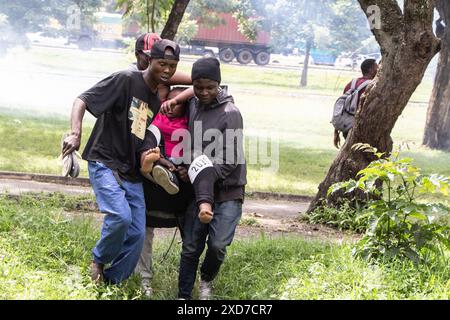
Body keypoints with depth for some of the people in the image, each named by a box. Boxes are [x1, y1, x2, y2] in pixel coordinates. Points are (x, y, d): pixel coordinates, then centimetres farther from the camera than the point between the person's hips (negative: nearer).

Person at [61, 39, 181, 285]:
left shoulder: (158, 100, 12)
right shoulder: (125, 80, -10)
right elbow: (82, 100, -16)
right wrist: (75, 134, -33)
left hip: (131, 173, 7)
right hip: (104, 164, -7)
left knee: (137, 235, 0)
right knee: (121, 216, -27)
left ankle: (111, 283, 17)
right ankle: (99, 260, 2)